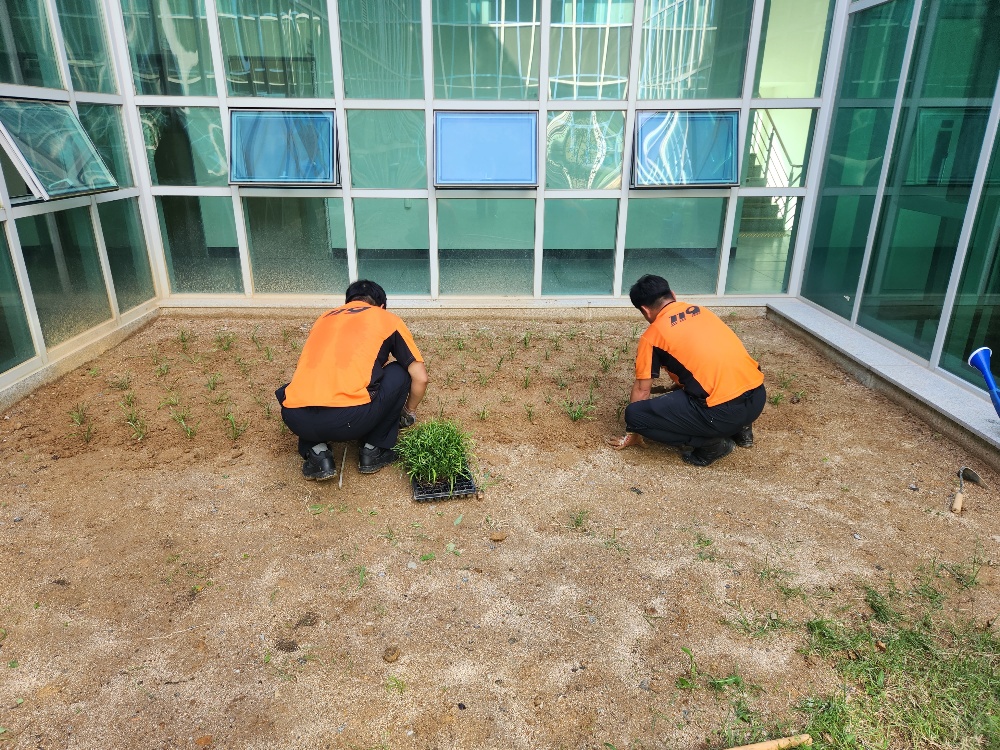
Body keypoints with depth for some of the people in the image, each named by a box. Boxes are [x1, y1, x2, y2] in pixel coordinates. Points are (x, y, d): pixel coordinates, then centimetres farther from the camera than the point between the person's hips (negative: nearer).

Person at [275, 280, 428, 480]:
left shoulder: (325, 317, 29)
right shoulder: (387, 319, 18)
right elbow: (420, 378, 16)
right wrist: (409, 412, 36)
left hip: (296, 420, 4)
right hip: (350, 419, -4)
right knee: (399, 373, 21)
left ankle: (317, 452, 16)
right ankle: (373, 450, 21)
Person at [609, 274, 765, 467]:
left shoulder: (652, 335, 1)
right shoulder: (701, 311, 19)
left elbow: (641, 390, 8)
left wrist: (632, 433, 23)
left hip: (724, 411, -7)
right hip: (757, 396, 8)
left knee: (636, 413, 0)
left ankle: (711, 442, 0)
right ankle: (739, 428, 21)